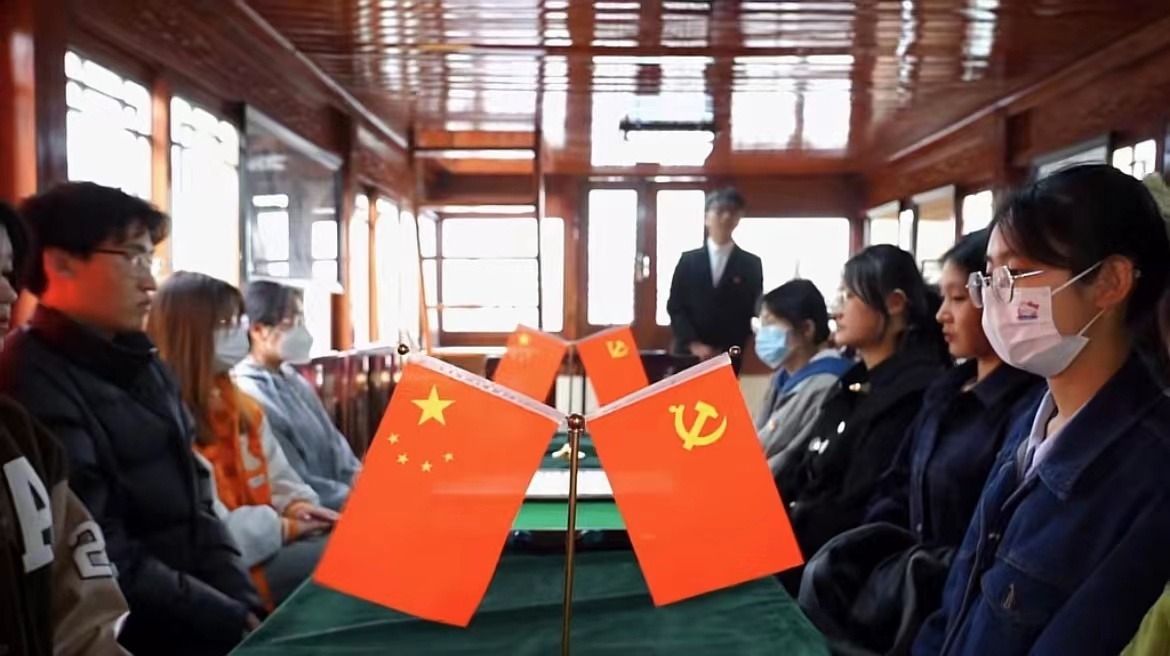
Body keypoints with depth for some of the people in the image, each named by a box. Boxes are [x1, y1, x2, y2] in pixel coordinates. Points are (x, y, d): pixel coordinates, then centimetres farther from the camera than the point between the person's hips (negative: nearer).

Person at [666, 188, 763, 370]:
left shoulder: (751, 264, 6)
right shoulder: (688, 260, 8)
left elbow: (751, 312, 3)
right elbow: (675, 307, 3)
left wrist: (726, 351, -7)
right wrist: (694, 344, -10)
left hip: (729, 358, 0)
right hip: (688, 355, 1)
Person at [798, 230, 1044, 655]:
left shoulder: (1031, 408, -17)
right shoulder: (947, 391, 12)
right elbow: (899, 487, 14)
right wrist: (863, 551, 1)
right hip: (917, 564, 7)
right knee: (827, 575, -10)